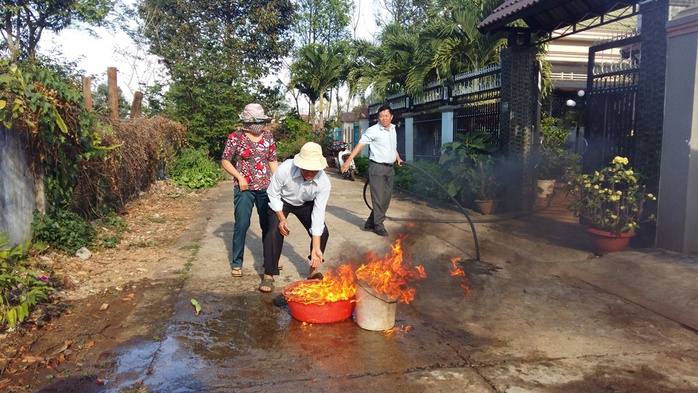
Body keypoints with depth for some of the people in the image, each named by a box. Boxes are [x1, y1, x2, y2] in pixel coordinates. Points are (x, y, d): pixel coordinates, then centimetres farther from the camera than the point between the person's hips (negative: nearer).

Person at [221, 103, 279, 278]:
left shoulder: (268, 137, 5)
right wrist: (239, 177, -13)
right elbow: (225, 161, -2)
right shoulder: (236, 137, -5)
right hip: (244, 188, -3)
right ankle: (236, 263, 12)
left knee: (268, 223, 11)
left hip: (265, 187, 4)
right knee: (241, 224, -2)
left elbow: (273, 161, 11)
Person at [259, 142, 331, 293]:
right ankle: (268, 275, -6)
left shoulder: (324, 182, -33)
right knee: (275, 231, -21)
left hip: (306, 204, 2)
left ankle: (313, 270, 14)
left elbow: (318, 213, -30)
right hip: (281, 202, -2)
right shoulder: (285, 169, -38)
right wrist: (281, 218, -27)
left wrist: (316, 248, -32)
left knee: (322, 232, -10)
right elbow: (273, 194, -19)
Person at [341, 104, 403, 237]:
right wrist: (348, 161, -26)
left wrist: (398, 158, 18)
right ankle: (378, 225, 9)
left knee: (387, 197, 9)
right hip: (377, 167, -7)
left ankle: (371, 222, 19)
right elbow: (360, 145, -18)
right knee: (378, 198, -5)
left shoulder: (393, 129, 11)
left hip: (390, 168, 8)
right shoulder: (373, 130, -12)